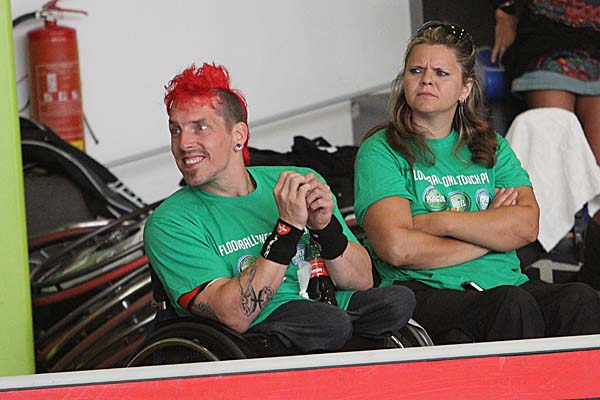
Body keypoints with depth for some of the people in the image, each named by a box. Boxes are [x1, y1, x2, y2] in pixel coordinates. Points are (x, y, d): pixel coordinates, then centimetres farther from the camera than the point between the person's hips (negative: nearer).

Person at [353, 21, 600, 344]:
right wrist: (490, 230, 0)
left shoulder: (492, 146, 22)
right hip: (425, 291, -5)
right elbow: (397, 248, -9)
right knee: (513, 306, -35)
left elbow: (526, 226, 4)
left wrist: (439, 222, -7)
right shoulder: (380, 151, 6)